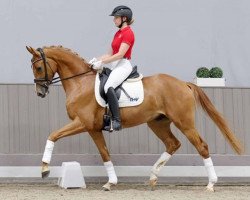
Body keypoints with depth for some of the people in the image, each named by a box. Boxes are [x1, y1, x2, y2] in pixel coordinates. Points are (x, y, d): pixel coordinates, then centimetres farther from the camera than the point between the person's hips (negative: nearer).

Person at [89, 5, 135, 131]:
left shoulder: (128, 33, -10)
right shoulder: (118, 33, 19)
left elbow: (120, 54, -19)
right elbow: (110, 54, 18)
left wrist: (102, 62, -19)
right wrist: (96, 60, 3)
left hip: (123, 66, -11)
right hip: (115, 67, 11)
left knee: (108, 87, -34)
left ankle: (116, 121, -39)